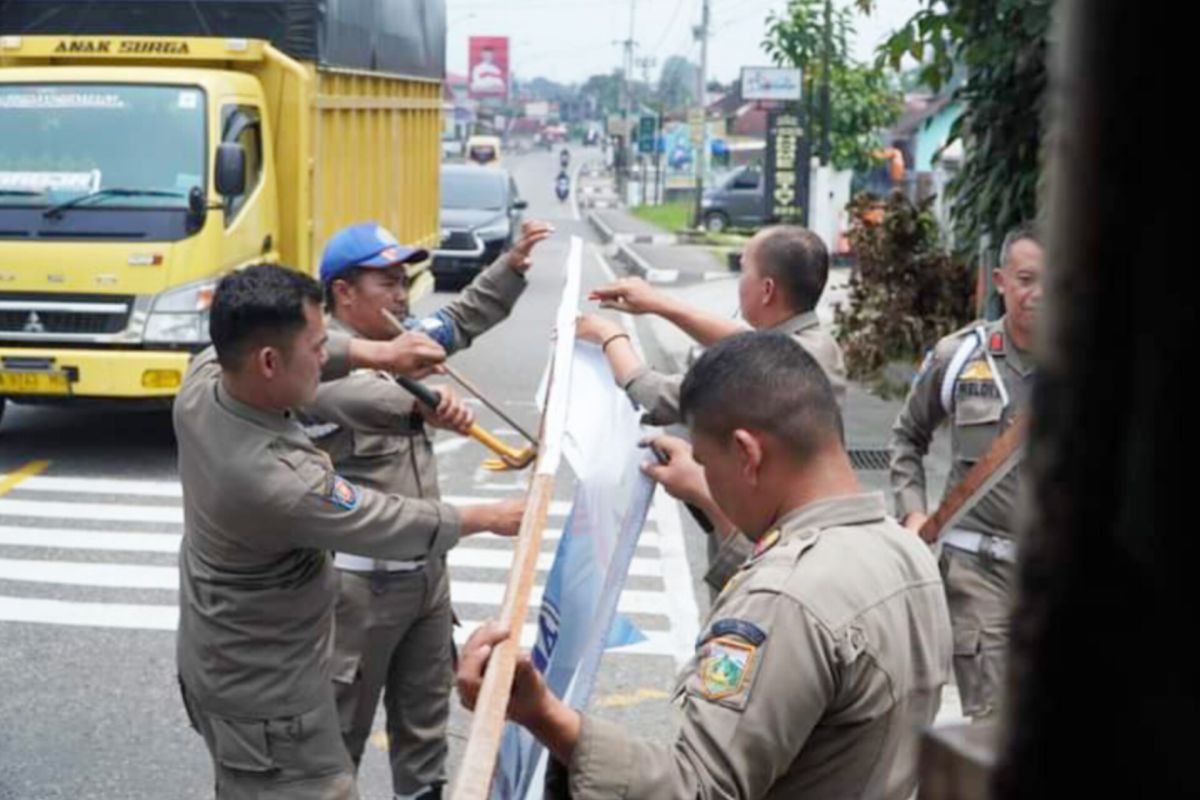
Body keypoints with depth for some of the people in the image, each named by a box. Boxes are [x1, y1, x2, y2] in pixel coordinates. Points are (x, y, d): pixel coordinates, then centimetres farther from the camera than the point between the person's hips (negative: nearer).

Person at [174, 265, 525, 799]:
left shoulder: (202, 380, -15)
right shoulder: (279, 483, -37)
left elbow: (285, 339, 5)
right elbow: (390, 525, -21)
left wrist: (376, 353, -5)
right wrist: (488, 518, -5)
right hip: (264, 694, -9)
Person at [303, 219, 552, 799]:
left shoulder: (402, 340, 7)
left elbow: (465, 318, 21)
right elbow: (358, 397, -41)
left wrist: (513, 264, 8)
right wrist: (420, 403, -59)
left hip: (426, 569, 8)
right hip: (358, 580, -8)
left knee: (425, 709, 21)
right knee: (342, 723, 5)